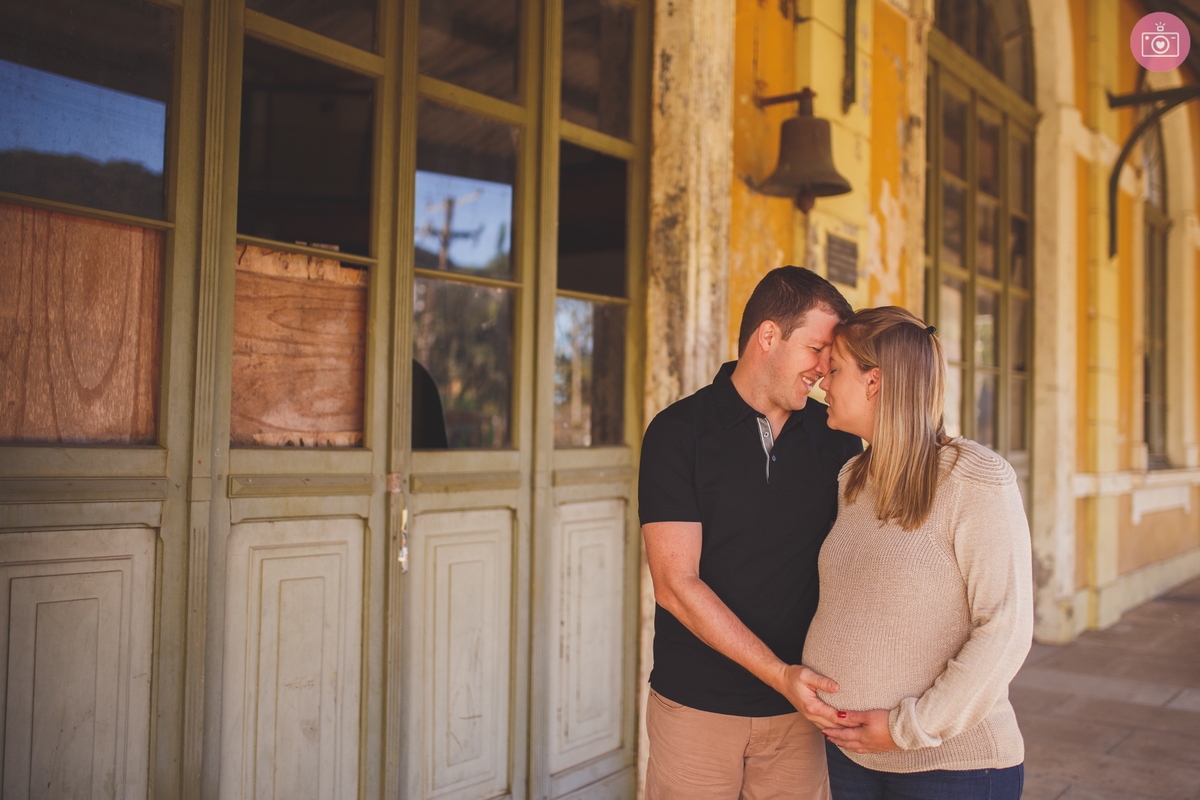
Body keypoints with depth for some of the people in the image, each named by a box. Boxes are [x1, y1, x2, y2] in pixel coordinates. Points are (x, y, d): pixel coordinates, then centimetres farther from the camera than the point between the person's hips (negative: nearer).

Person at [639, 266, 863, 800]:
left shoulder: (837, 437, 5)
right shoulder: (677, 433, -8)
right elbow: (675, 584, -13)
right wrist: (778, 673, -18)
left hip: (799, 712, 3)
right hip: (695, 709, -3)